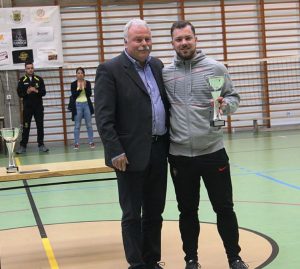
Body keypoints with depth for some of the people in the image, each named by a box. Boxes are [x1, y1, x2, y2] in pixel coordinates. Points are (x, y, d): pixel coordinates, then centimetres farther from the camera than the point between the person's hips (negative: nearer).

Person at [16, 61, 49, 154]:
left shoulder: (39, 79, 5)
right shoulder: (22, 80, 2)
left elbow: (44, 92, 0)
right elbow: (19, 94, -3)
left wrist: (36, 91, -18)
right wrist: (27, 92, -20)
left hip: (38, 107, 1)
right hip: (27, 107, -1)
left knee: (40, 126, 3)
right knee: (26, 127, 1)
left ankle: (41, 145, 11)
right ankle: (23, 146, 6)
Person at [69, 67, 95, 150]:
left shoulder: (88, 83, 4)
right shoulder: (73, 84, 1)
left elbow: (89, 94, -4)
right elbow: (73, 95, -7)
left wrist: (85, 87, -17)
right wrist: (79, 89, -20)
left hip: (87, 104, 1)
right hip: (77, 105, -1)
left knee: (89, 125, 4)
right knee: (77, 125, 0)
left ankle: (91, 142, 9)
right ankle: (76, 143, 3)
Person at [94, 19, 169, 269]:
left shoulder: (157, 65, 12)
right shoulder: (110, 69, -8)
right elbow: (103, 116, -12)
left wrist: (171, 143, 11)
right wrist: (115, 152, -18)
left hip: (159, 150, 6)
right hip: (132, 154, -6)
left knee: (154, 212, 13)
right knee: (132, 215, 3)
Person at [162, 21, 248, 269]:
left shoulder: (216, 68, -1)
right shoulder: (164, 73, 2)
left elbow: (234, 97, 4)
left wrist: (226, 104, -17)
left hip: (213, 152, -1)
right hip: (179, 155, 1)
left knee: (224, 208, 6)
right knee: (188, 211, 12)